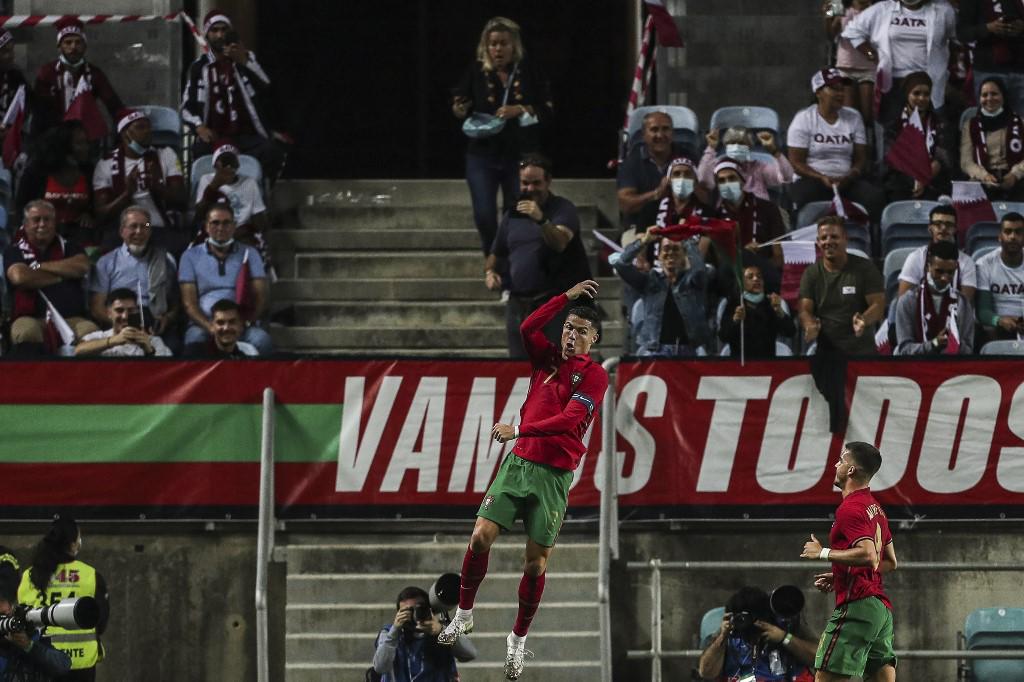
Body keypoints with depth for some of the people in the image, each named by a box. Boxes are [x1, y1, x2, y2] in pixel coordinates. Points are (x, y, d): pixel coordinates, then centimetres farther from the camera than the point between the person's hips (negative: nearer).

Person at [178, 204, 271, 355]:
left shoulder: (249, 254, 15)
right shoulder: (191, 256, 12)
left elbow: (260, 299, 6)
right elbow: (189, 302, 4)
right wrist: (209, 326, -16)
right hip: (203, 324, -1)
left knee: (261, 340, -33)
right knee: (195, 338, -36)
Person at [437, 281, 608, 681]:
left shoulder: (594, 376, -2)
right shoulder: (548, 358, 12)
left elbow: (569, 419, -14)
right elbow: (528, 329, -6)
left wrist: (519, 430, -20)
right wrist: (567, 297, -7)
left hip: (554, 474, -3)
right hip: (519, 461, 3)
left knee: (536, 564, -1)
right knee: (481, 536, -11)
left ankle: (519, 640, 15)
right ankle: (463, 615, 6)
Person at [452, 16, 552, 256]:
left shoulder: (529, 72, 0)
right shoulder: (476, 72, 0)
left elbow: (548, 109, 1)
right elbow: (459, 106, 5)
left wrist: (520, 110, -16)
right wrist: (459, 110, -18)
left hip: (521, 154, 0)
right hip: (483, 155, 0)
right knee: (484, 217, -9)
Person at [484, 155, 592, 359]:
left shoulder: (562, 209, 0)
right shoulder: (513, 215, 17)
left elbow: (560, 243, -19)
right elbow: (496, 255, 26)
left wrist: (541, 220, -36)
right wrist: (489, 272, 4)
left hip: (553, 303, -6)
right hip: (518, 304, 6)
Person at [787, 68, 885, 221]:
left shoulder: (853, 118, 12)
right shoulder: (804, 119, 1)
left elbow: (861, 160, 9)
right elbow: (796, 163, -3)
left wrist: (848, 178, -13)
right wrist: (823, 179, -18)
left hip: (846, 181, 3)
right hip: (811, 180, -3)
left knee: (876, 196, -27)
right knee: (805, 196, -40)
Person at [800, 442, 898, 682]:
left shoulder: (850, 509, -10)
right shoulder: (875, 507, 20)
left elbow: (868, 555, -22)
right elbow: (890, 562, 27)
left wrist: (823, 553, -12)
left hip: (857, 606, -9)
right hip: (882, 608, 9)